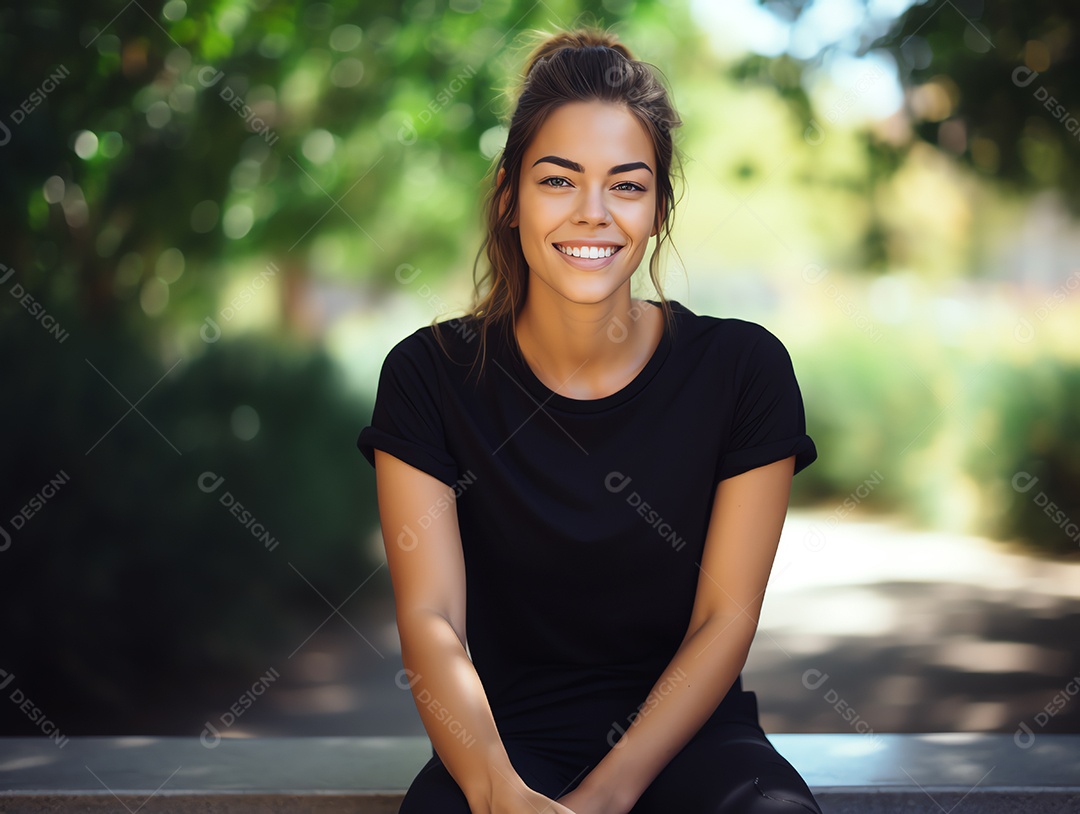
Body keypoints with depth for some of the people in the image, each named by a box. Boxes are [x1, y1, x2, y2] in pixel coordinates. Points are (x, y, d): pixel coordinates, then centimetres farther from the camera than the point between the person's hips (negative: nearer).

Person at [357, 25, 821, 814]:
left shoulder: (744, 369, -4)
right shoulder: (430, 376, -4)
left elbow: (725, 619, -5)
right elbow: (431, 618, -11)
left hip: (687, 731, 1)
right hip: (506, 734, 0)